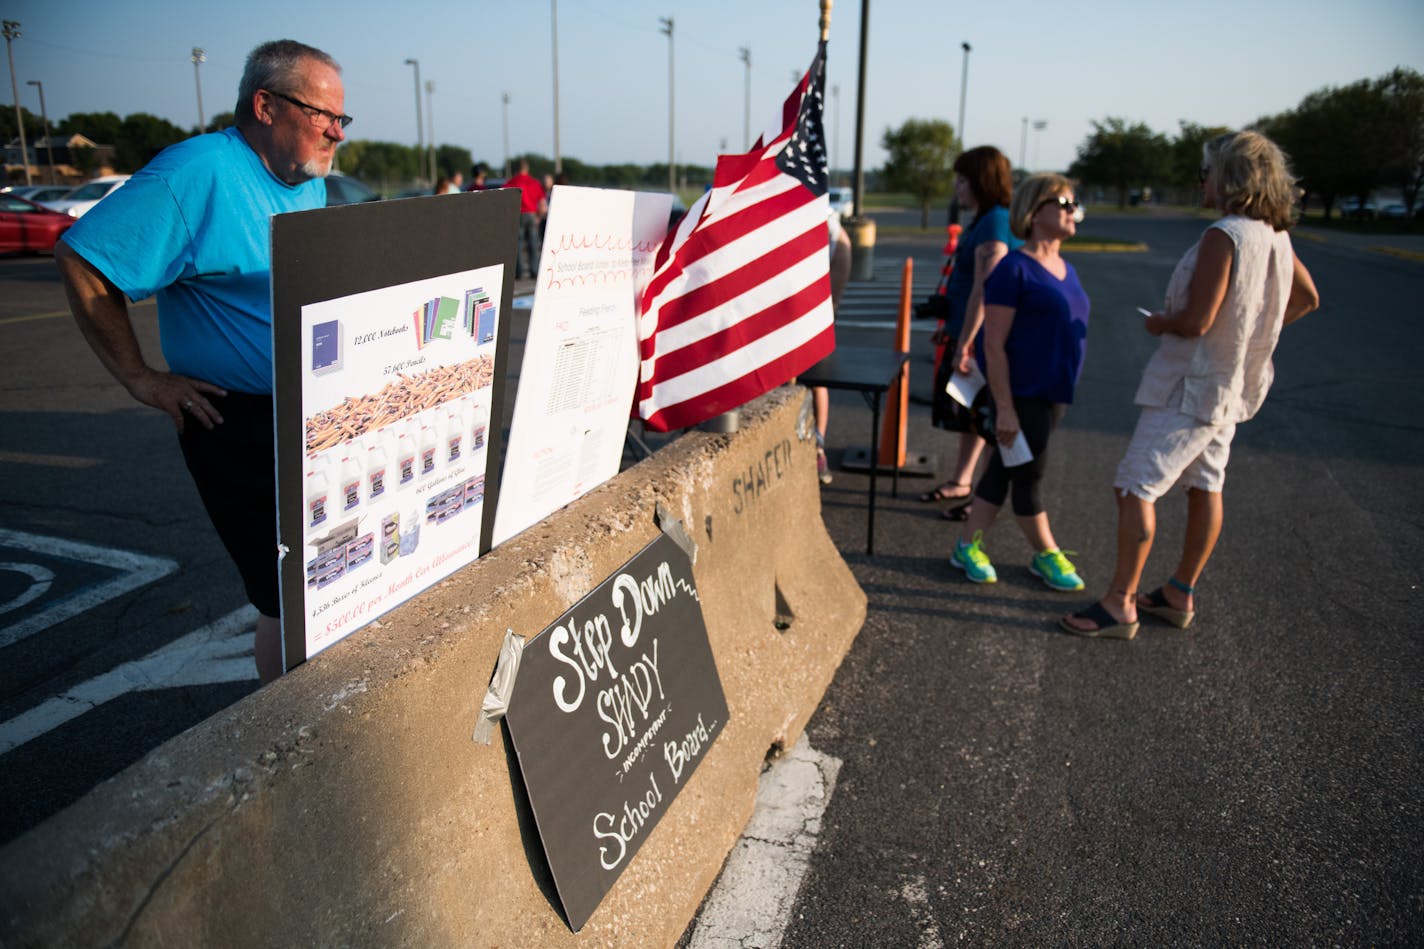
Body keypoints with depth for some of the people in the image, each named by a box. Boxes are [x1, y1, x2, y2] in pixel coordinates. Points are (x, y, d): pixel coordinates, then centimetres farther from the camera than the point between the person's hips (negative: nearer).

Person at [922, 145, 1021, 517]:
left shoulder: (994, 225, -19)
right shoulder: (985, 221, 13)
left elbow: (982, 291, -24)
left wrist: (964, 344, -24)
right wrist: (952, 326, 23)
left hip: (985, 339, -10)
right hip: (969, 333, 10)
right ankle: (960, 482, 31)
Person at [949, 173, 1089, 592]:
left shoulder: (1066, 270, 11)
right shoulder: (1014, 268, -14)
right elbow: (994, 344, -16)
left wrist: (1064, 390, 16)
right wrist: (1005, 408, -18)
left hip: (1053, 393, 8)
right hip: (1021, 394, -8)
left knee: (1004, 468, 13)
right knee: (1028, 475, 5)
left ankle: (968, 546, 23)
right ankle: (1047, 555, 22)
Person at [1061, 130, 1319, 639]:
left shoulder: (1223, 237, -21)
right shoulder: (1276, 236, 7)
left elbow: (1196, 320, -25)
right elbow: (1306, 298, 21)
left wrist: (1158, 323, -6)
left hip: (1191, 387, -10)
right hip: (1234, 384, 10)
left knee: (1135, 487, -7)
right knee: (1206, 487, 15)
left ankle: (1119, 605, -3)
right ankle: (1180, 593, 28)